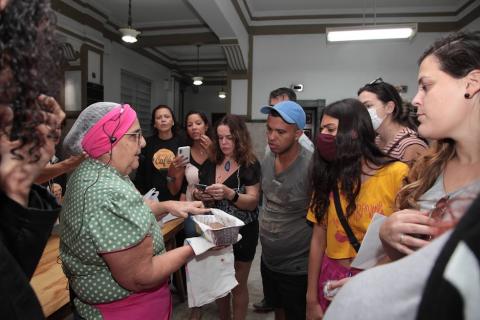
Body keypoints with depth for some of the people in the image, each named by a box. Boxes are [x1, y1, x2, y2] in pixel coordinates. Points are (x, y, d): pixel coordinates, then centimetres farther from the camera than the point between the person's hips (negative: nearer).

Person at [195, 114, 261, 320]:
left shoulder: (250, 164, -12)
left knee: (238, 285, 9)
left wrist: (229, 193, -34)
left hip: (242, 232, -4)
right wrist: (198, 195, -12)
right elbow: (199, 193, 11)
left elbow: (252, 202, -17)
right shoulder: (211, 163, 3)